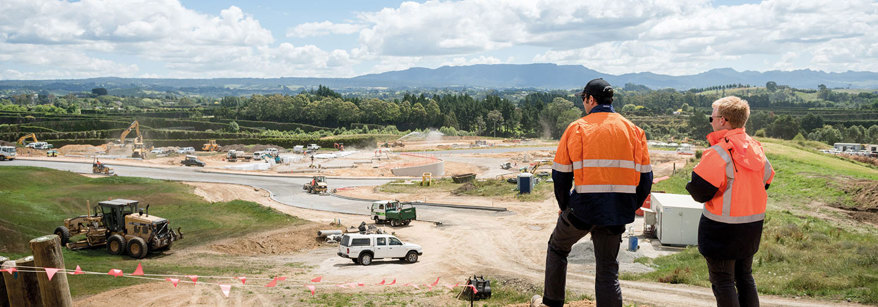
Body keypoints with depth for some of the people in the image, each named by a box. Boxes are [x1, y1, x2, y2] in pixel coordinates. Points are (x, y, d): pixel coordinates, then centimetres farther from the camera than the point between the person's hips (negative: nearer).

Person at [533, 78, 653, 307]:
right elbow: (645, 177, 6)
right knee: (607, 269, 13)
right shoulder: (633, 130, 5)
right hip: (616, 212, 3)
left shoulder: (577, 128, -5)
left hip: (583, 206, -2)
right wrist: (629, 208, 17)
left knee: (557, 248, 23)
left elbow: (560, 174, -3)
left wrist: (564, 206, 11)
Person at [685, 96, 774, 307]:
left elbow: (700, 191, -22)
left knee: (722, 280, 3)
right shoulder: (756, 149, 4)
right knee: (744, 276, 21)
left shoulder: (718, 152, -20)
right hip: (753, 224, 8)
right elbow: (765, 181, 15)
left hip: (723, 228, -7)